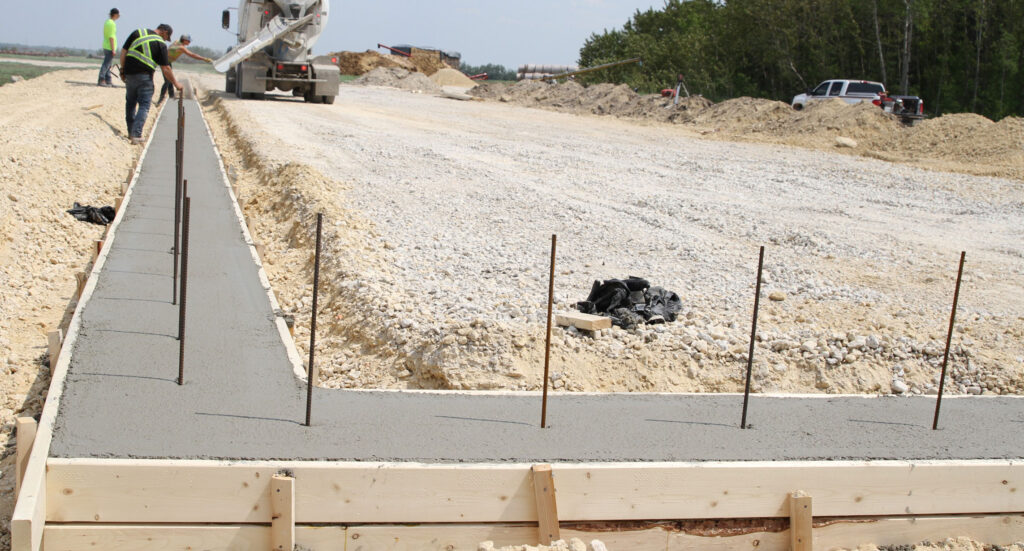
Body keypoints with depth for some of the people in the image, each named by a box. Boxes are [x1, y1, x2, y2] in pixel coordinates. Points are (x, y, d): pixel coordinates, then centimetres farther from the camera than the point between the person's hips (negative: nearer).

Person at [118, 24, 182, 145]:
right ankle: (136, 135, -8)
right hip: (144, 76, -4)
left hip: (129, 74, 4)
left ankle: (131, 131, 27)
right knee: (144, 105, 3)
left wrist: (122, 70, 13)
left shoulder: (138, 33, 9)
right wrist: (175, 83, 5)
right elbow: (165, 68, -4)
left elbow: (124, 51, 7)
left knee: (130, 103, 20)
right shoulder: (161, 44, -3)